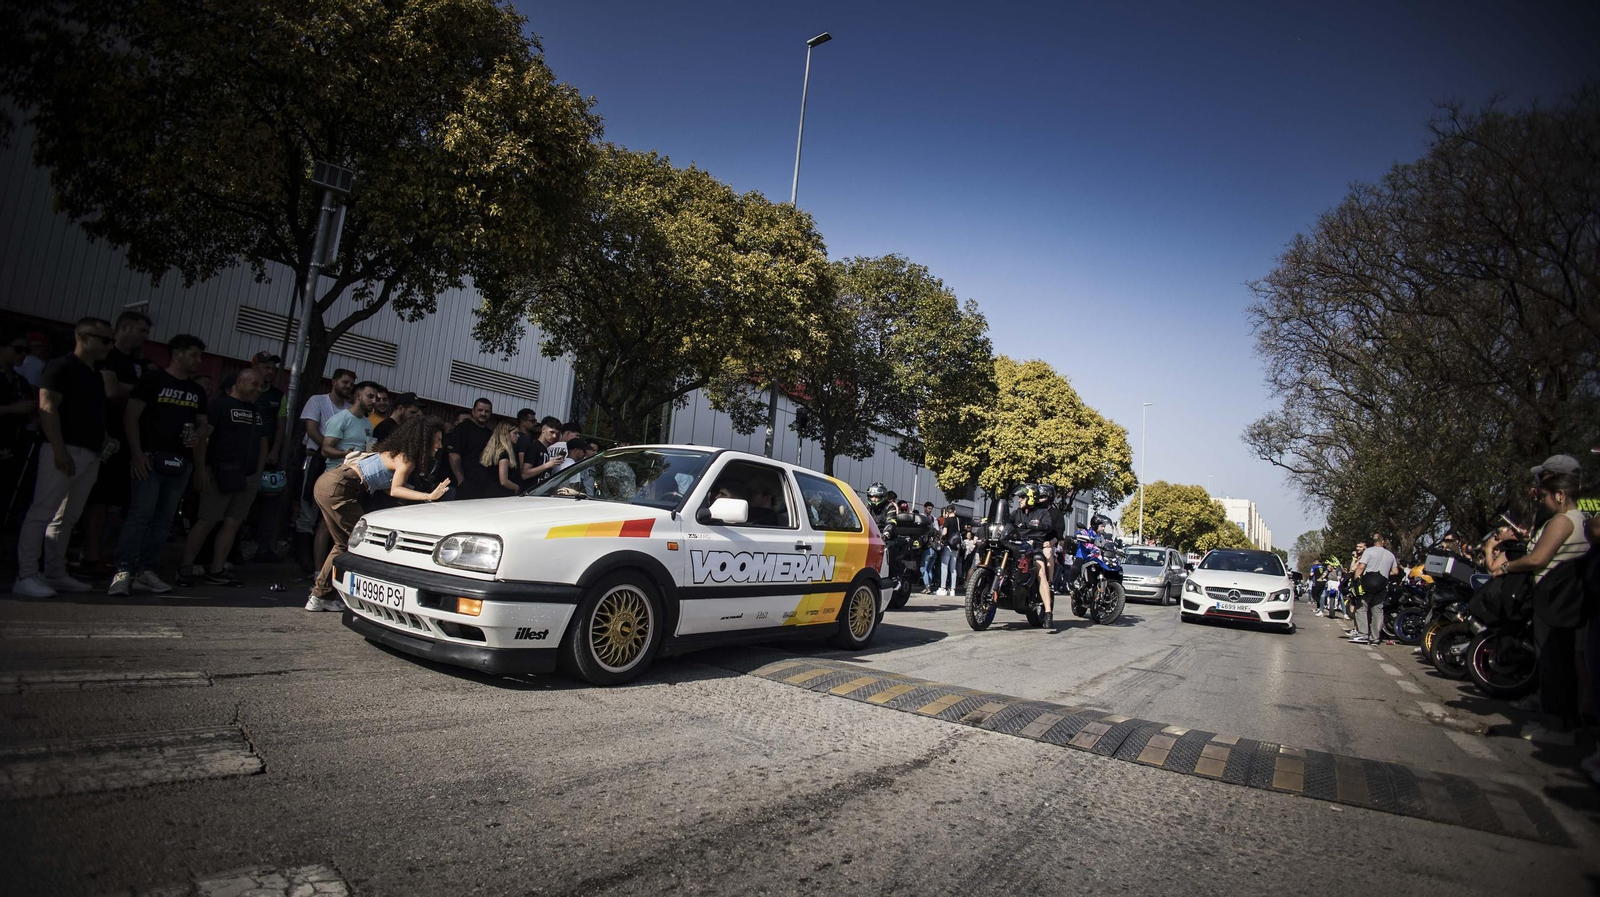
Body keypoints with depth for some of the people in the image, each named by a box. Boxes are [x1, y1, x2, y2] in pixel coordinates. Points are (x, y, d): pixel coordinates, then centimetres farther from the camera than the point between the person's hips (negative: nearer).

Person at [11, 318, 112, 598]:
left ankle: (55, 574, 16)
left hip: (90, 455, 8)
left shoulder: (96, 374, 20)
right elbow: (47, 408, -13)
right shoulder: (61, 367, -5)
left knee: (67, 518, 11)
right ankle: (26, 576, -6)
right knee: (42, 513, -8)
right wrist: (59, 450, -20)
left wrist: (105, 441, 13)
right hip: (64, 452, -8)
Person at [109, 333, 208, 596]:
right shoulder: (153, 379, 0)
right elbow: (131, 416, -5)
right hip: (150, 457, -6)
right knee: (140, 513, -12)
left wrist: (197, 436, 2)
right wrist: (136, 453, -13)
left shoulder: (196, 391, 18)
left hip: (181, 463, 6)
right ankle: (124, 572, -8)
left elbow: (202, 424, 25)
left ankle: (146, 570, 12)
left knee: (164, 518, 6)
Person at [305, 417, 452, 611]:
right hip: (337, 487, -10)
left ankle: (319, 596, 23)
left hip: (326, 482, 10)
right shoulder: (407, 459, -12)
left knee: (344, 543, 18)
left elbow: (388, 487, 11)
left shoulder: (399, 453, 14)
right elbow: (395, 490, -25)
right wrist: (428, 496, -36)